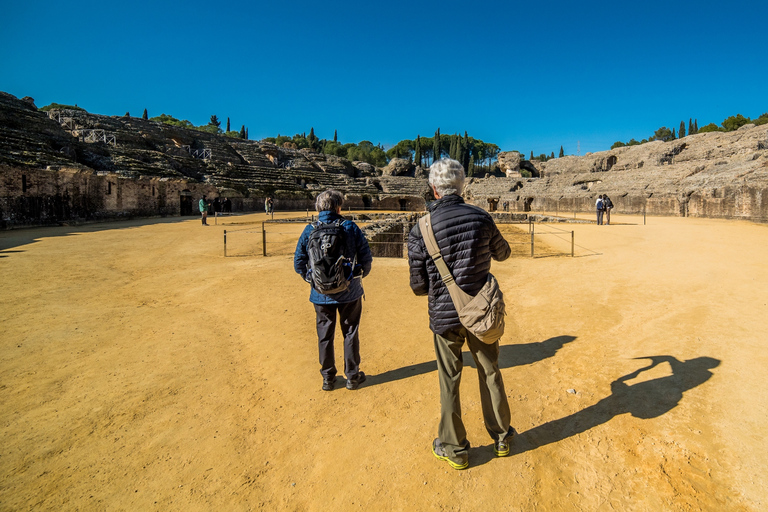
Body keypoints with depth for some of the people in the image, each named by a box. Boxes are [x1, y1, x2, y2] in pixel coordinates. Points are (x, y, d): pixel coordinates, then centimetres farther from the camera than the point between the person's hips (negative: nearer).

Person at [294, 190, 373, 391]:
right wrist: (361, 274, 13)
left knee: (325, 335, 14)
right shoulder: (350, 227, -7)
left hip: (321, 293, 1)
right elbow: (366, 257, -5)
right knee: (350, 333, 13)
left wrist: (310, 278, 13)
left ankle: (328, 378, 24)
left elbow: (299, 263, -3)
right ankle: (352, 376, 24)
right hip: (349, 291, -1)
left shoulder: (309, 230, -4)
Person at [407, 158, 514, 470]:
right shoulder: (481, 218, -8)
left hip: (445, 316, -2)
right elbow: (502, 253, 12)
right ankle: (501, 438, 38)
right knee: (490, 374, 20)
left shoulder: (421, 230, -14)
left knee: (449, 383, 13)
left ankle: (455, 449, 29)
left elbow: (419, 286, -8)